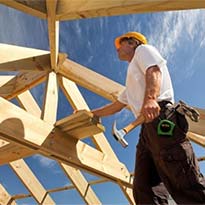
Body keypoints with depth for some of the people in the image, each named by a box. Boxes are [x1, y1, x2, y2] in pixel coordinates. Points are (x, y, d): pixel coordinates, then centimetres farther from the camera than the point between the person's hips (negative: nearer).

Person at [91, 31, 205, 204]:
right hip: (148, 127, 9)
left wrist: (150, 99, -27)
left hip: (161, 116, -9)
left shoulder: (143, 49, 17)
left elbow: (153, 71, -6)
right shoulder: (132, 78, 40)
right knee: (144, 189, -4)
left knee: (185, 183, -21)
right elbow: (116, 106, 48)